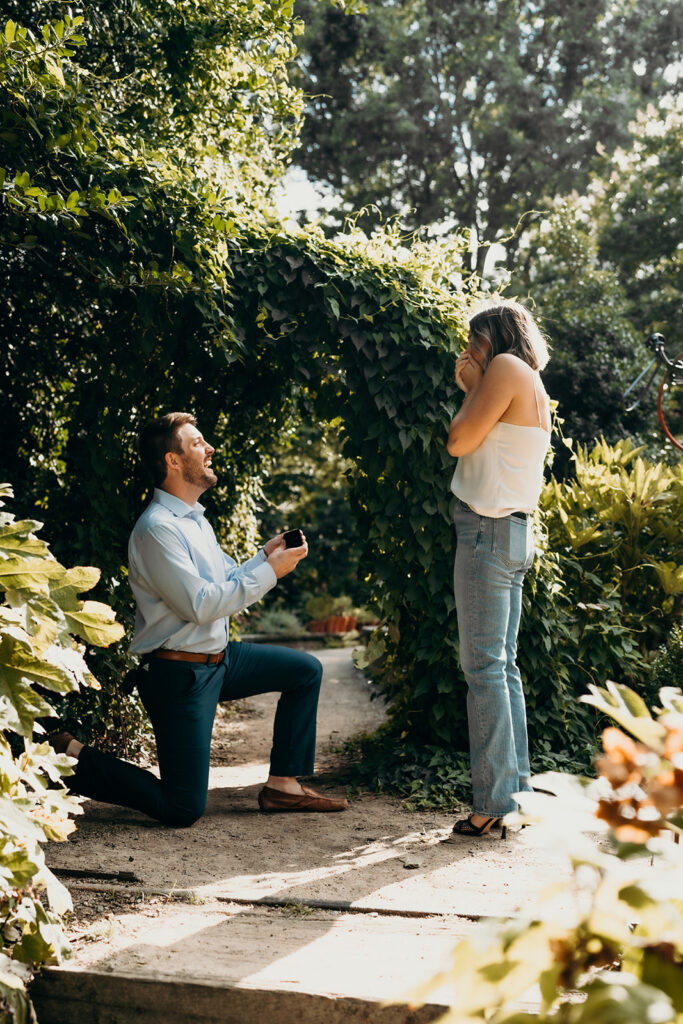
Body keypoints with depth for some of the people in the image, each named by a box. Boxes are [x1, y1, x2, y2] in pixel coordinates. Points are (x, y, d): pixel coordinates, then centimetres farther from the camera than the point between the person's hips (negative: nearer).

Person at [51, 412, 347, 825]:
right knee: (184, 808, -9)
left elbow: (228, 584, 18)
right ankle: (75, 759, 6)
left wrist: (265, 554, 0)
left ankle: (283, 785, 13)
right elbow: (201, 604, -24)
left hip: (218, 657, 10)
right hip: (179, 674, -10)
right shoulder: (157, 528, -20)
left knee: (306, 670, 11)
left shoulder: (195, 519, 13)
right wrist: (270, 570, -19)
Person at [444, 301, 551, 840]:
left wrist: (473, 389, 3)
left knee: (485, 667, -9)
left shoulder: (507, 368, -6)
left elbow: (459, 441, -10)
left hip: (489, 529, -10)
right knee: (503, 665, 11)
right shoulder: (532, 385, 20)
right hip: (514, 532, 10)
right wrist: (472, 388, 17)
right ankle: (517, 786, 13)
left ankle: (495, 802, -9)